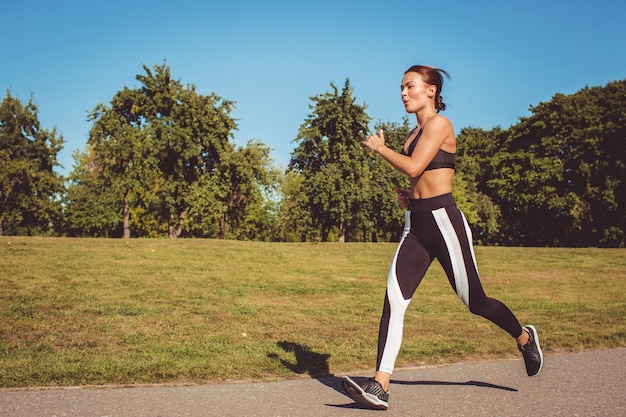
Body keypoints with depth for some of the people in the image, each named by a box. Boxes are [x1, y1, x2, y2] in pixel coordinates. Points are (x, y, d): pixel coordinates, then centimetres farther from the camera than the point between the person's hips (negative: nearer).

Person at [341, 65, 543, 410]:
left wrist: (379, 148, -5)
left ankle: (525, 338, 36)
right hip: (416, 224, 8)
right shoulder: (416, 132, 18)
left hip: (443, 219, -8)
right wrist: (408, 195, 11)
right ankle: (379, 387, -12)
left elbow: (414, 167, -20)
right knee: (394, 298, -9)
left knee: (475, 302, 6)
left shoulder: (439, 124, -8)